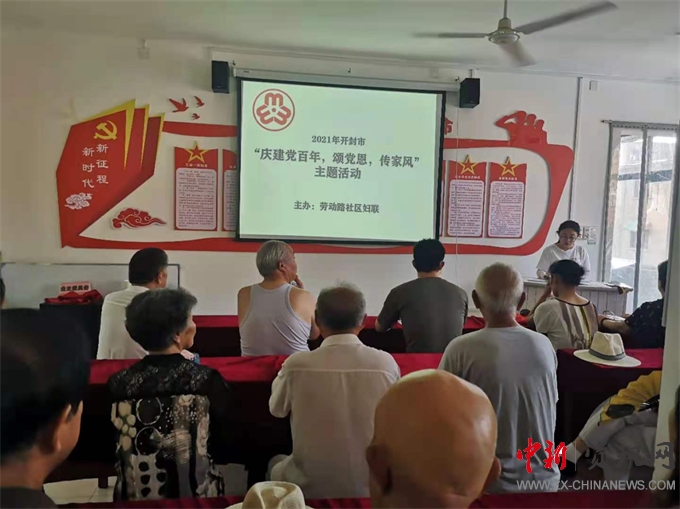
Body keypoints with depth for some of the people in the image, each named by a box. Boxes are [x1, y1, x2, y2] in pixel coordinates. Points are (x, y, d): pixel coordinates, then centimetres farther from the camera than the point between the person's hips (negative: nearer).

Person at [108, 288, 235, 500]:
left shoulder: (118, 384, -9)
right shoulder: (207, 381, -17)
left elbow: (108, 452, 3)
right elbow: (225, 450, -7)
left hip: (134, 498, 4)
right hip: (196, 498, -3)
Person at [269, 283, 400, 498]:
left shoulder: (297, 364, -18)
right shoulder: (386, 363, -15)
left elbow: (277, 409, 4)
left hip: (312, 487, -1)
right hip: (371, 486, 1)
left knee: (276, 464, 30)